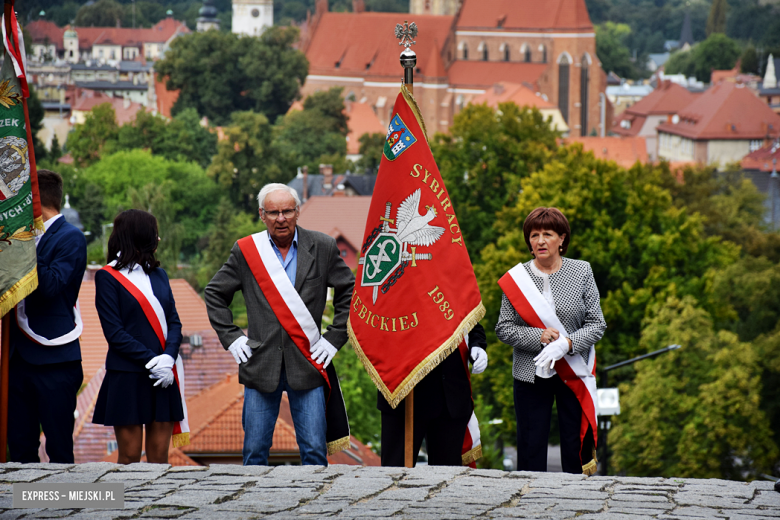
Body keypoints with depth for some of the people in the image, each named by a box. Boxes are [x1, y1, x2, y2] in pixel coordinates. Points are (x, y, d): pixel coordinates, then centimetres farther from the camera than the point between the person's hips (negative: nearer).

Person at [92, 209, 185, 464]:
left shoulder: (158, 275, 16)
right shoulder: (108, 276, -2)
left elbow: (174, 322, 9)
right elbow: (114, 332, -9)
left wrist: (168, 357, -10)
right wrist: (151, 360, -16)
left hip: (163, 377, 5)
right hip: (127, 377, -5)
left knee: (159, 457, 3)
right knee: (129, 457, -3)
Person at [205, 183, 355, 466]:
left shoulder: (323, 247, 3)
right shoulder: (246, 250, 4)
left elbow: (350, 293, 10)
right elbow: (215, 294, 14)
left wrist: (334, 337, 3)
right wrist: (231, 337, 5)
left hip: (307, 365, -1)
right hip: (261, 365, 1)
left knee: (314, 452, -2)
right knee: (255, 452, 4)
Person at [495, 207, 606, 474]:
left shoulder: (582, 272, 1)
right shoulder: (517, 277, 1)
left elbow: (597, 324, 0)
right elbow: (503, 329, 1)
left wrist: (566, 343, -17)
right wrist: (539, 337, -15)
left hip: (574, 372, 0)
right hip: (531, 374, 0)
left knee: (577, 451, 1)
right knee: (530, 448, 1)